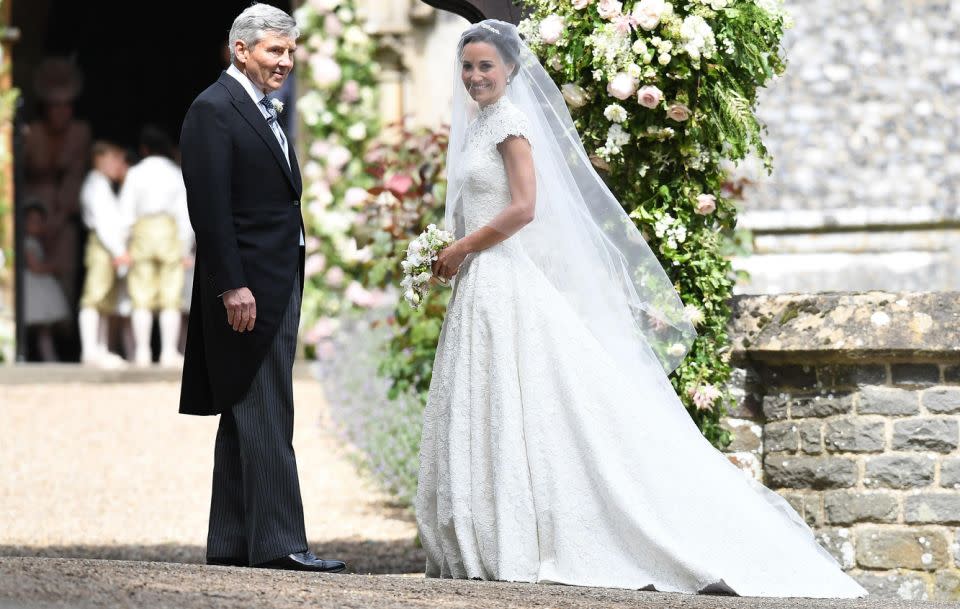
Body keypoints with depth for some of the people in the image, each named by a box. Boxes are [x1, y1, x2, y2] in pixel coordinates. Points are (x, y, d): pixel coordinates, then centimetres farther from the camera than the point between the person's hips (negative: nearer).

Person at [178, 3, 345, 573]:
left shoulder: (264, 112, 19)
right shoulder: (215, 109, -11)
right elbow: (209, 206, -18)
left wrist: (288, 289, 17)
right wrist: (232, 286, -22)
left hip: (278, 287, 10)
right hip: (246, 287, -10)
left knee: (245, 419, 10)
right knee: (265, 419, -11)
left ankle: (231, 543, 14)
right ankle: (278, 542, -13)